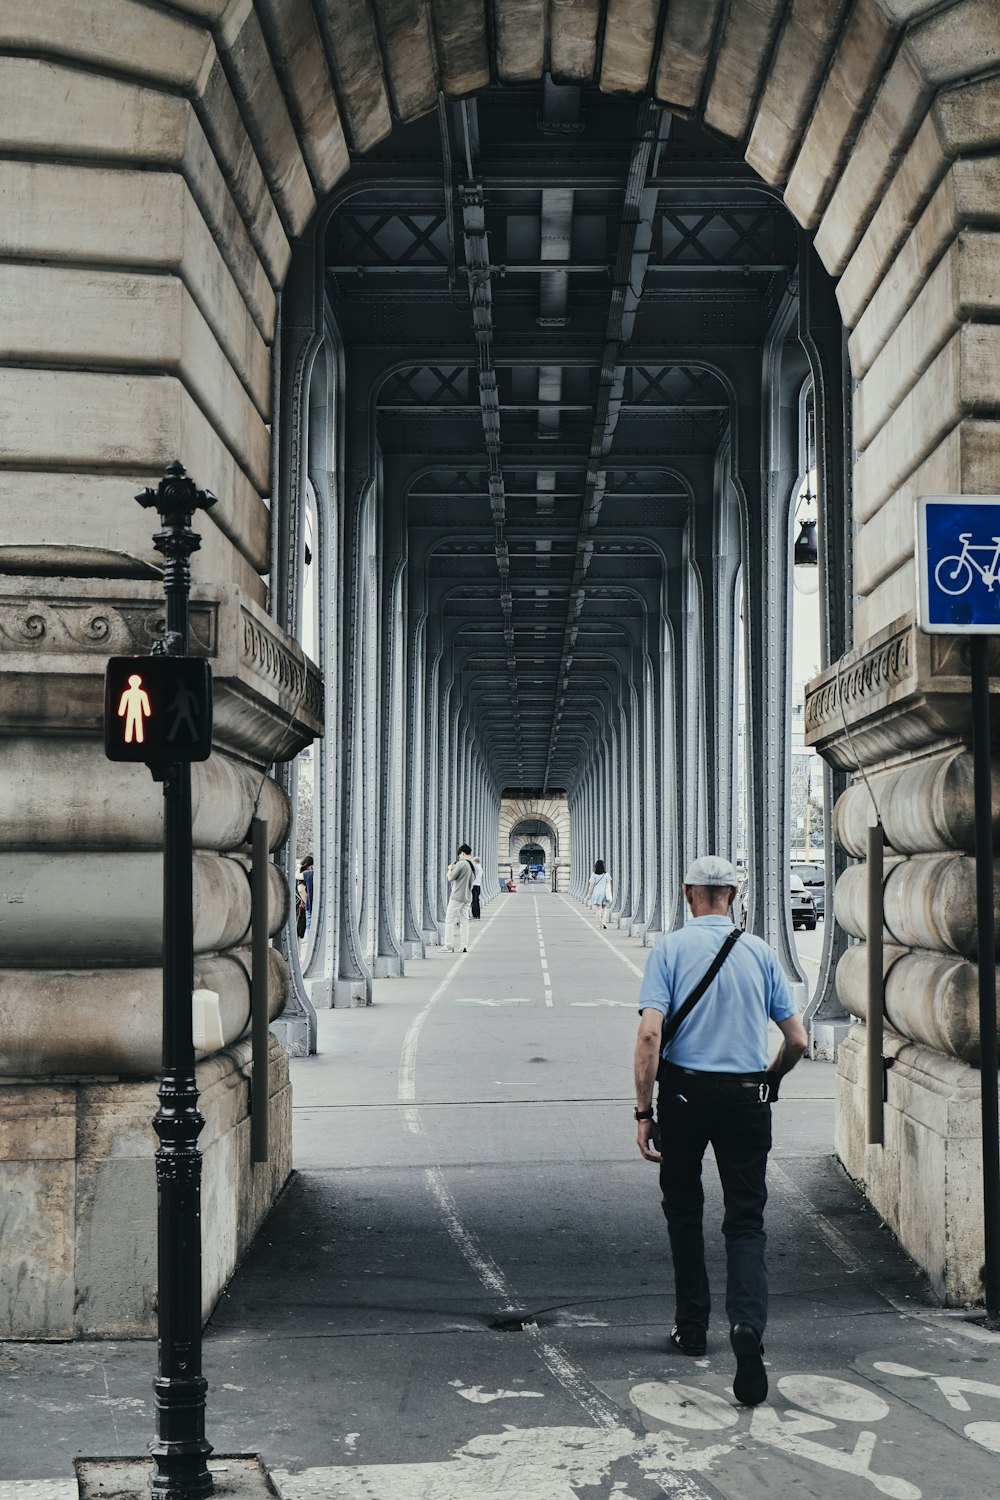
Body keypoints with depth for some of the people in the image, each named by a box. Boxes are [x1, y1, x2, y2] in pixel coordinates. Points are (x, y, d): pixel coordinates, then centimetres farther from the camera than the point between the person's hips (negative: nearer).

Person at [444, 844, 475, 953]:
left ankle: (449, 946, -3)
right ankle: (465, 946, 9)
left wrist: (450, 869, 10)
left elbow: (450, 878, -10)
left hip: (457, 897, -7)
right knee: (464, 921, 11)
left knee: (449, 920, -1)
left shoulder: (461, 864, -14)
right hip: (468, 897, 7)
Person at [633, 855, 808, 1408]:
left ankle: (692, 1326, 26)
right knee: (746, 1220, 3)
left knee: (683, 1209, 18)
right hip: (747, 1097, 1)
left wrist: (643, 1112, -9)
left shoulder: (670, 948, -3)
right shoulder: (760, 952, 3)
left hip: (683, 1092, -1)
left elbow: (650, 1034, -13)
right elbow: (797, 1041, 4)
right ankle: (747, 1324, -19)